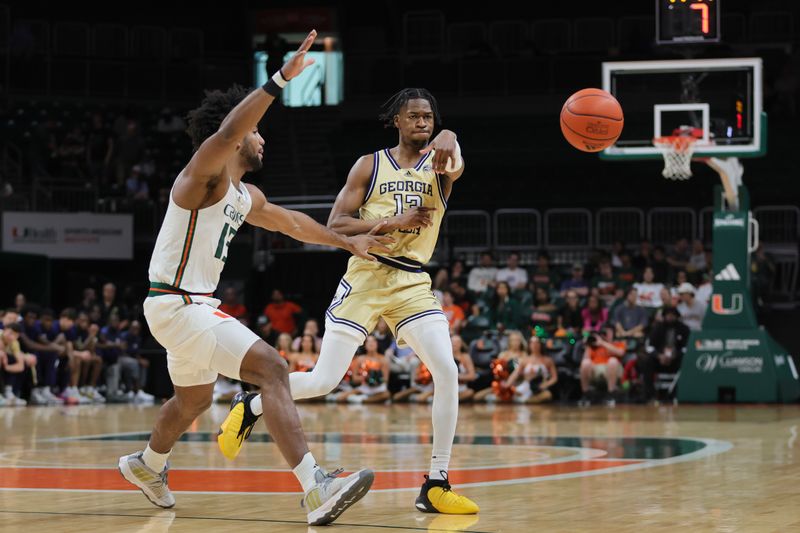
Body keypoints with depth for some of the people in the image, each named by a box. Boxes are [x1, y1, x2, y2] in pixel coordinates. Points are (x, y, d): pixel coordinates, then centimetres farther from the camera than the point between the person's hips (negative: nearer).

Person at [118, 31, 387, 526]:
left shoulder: (246, 197, 13)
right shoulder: (206, 176, -15)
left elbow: (291, 222, 30)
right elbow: (224, 132, -37)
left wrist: (348, 241, 33)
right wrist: (280, 80, -43)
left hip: (195, 304, 10)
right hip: (177, 305, -10)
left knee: (195, 399, 31)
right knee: (272, 369, -22)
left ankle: (147, 465, 58)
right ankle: (317, 489, -32)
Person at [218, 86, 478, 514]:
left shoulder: (438, 166, 3)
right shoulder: (370, 165, 2)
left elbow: (456, 165, -24)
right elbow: (335, 225, -4)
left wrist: (448, 147, -48)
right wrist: (394, 222, -15)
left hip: (413, 283, 2)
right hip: (366, 275, -1)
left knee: (447, 374, -16)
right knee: (323, 381, -5)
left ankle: (436, 487, -8)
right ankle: (250, 406, 24)